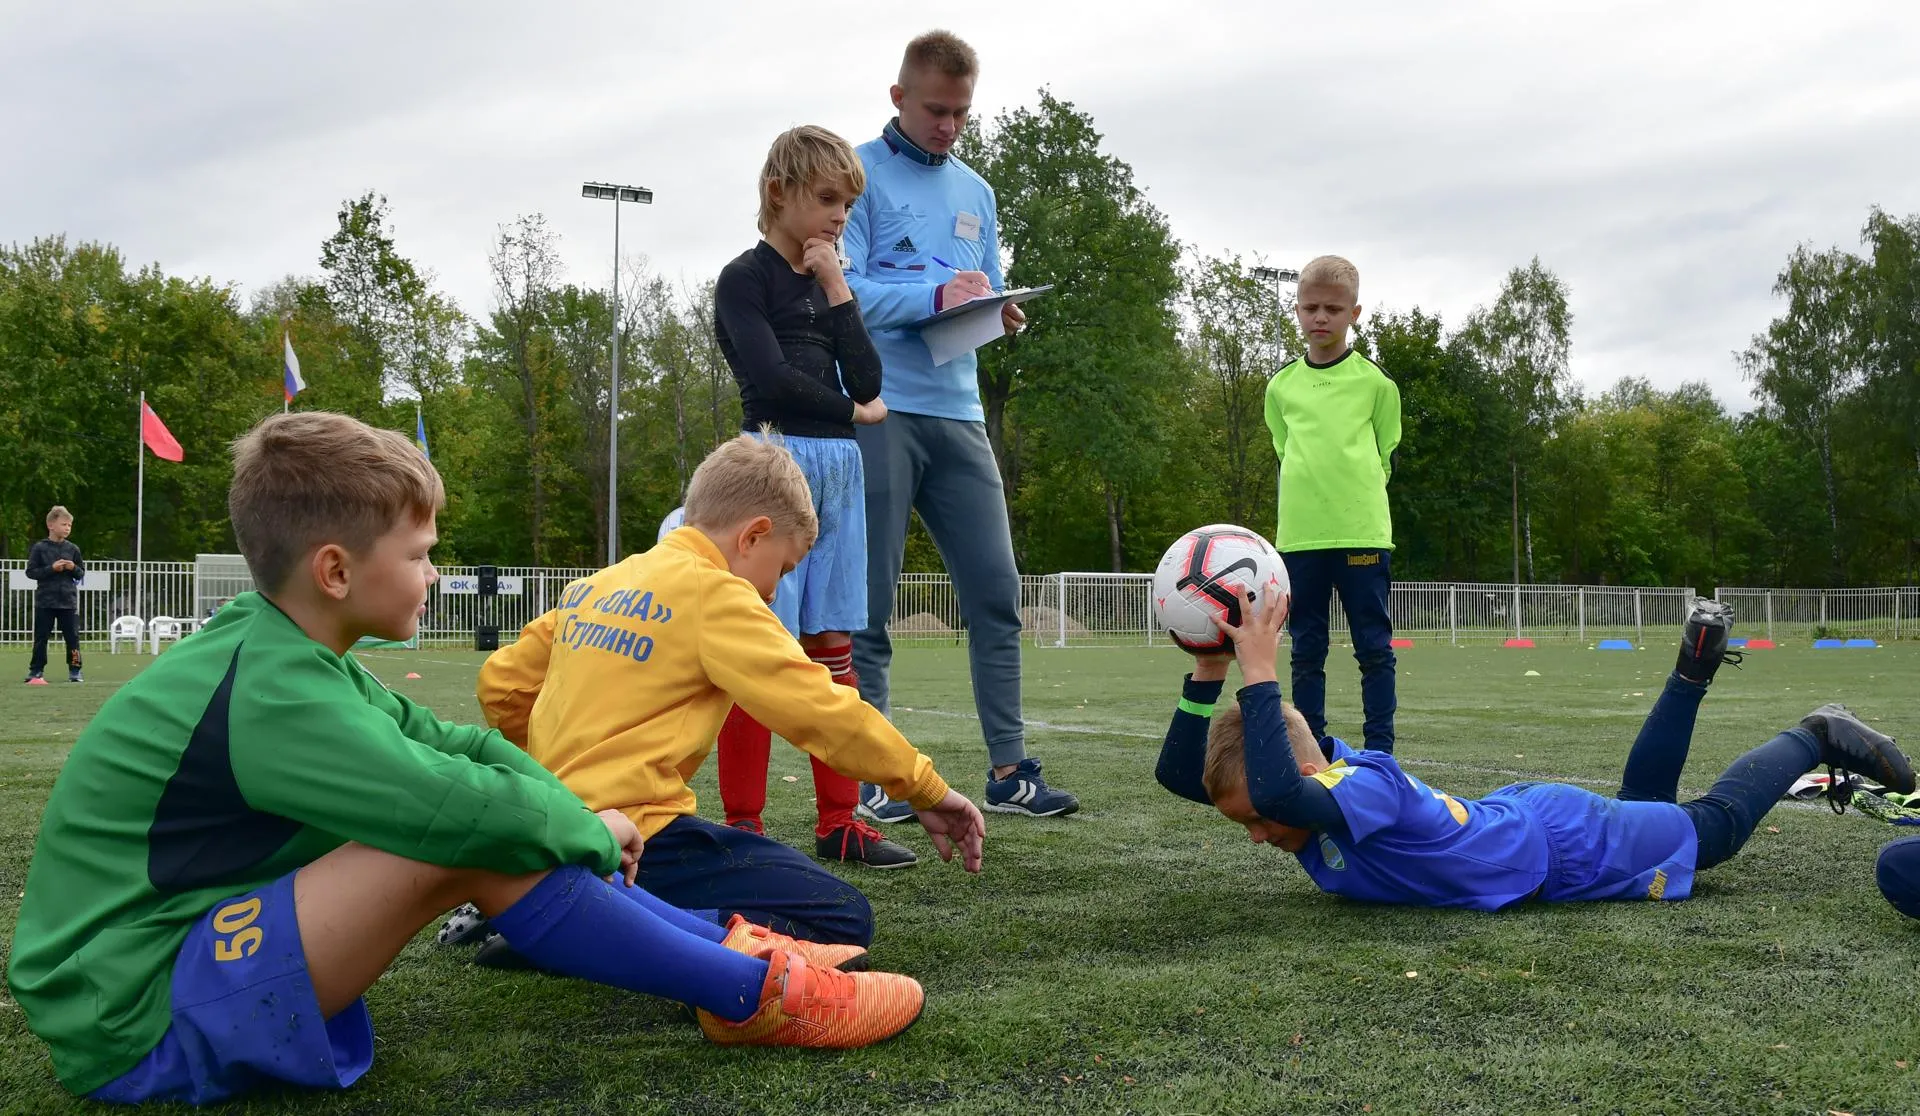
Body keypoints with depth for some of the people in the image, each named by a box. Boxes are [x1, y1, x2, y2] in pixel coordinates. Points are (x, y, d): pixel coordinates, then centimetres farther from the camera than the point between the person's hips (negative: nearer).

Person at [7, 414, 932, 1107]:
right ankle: (753, 998, -13)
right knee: (480, 844, -25)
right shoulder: (274, 695, -24)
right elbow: (466, 809, -31)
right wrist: (589, 831, -11)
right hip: (138, 1025, -10)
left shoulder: (276, 654, 6)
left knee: (507, 824, 5)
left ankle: (729, 946, 8)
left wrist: (578, 818, -2)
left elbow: (457, 746, 11)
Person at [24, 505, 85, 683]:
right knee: (41, 637, 5)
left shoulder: (72, 549, 5)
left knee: (73, 637, 1)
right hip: (45, 601, -2)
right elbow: (30, 572, -4)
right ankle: (36, 671, 13)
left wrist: (73, 568, -10)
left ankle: (74, 671, 9)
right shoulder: (39, 548, -2)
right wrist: (51, 568, -15)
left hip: (68, 601, 2)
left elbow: (82, 573, 11)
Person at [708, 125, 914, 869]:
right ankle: (743, 825, -1)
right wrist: (851, 411, -2)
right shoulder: (746, 278, -2)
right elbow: (770, 377, -15)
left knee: (832, 646, 6)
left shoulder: (831, 286, 19)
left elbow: (868, 380, 6)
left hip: (838, 468, 7)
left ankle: (838, 822, 10)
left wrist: (837, 290, 0)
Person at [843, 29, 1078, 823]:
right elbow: (844, 289, -10)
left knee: (996, 592, 3)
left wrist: (999, 314, -2)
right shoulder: (861, 173, 0)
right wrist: (936, 296, -22)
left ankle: (1009, 772, 10)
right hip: (878, 408, -6)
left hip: (958, 411, 6)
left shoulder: (975, 192, 20)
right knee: (869, 603, -1)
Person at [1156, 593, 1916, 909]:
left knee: (1713, 826, 16)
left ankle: (1816, 737, 34)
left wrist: (1258, 674, -60)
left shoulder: (1364, 787, -42)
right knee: (1644, 799, 35)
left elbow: (1280, 788, -64)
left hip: (1565, 846, -7)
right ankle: (1693, 669, 41)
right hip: (1517, 814, 7)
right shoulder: (1317, 781, -19)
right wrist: (1209, 670, -28)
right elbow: (1178, 772, -14)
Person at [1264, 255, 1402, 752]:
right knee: (1307, 650, 7)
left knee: (1373, 646, 0)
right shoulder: (1281, 386, 10)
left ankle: (1380, 748, 7)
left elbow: (1386, 455, 10)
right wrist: (1307, 504, 8)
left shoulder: (1375, 382, 3)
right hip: (1298, 536, 2)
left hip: (1362, 532, -2)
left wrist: (1357, 500, 3)